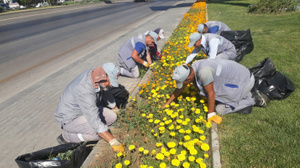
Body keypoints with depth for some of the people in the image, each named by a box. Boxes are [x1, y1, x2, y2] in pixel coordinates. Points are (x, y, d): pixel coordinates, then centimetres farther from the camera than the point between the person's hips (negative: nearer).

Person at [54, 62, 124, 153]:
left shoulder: (95, 75, -13)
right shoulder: (85, 91, -37)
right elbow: (95, 121, -39)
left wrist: (116, 111, 15)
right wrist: (113, 142, -38)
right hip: (70, 119, -8)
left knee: (112, 116, -3)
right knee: (99, 132, -28)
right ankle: (66, 137, -5)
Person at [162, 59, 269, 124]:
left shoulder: (203, 71, -34)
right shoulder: (191, 69, -6)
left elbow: (211, 93, -24)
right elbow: (180, 88, 5)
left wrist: (211, 114, -13)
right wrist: (167, 103, 11)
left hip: (244, 80, -9)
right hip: (235, 74, 9)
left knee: (220, 109, -9)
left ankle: (254, 100, 2)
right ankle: (246, 95, 20)